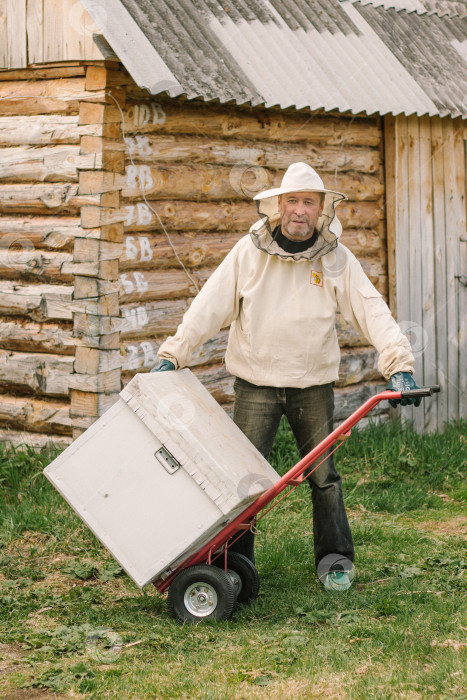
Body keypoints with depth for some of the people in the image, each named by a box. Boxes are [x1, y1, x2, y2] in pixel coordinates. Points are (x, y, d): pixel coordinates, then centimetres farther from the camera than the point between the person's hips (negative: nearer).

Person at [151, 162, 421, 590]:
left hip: (314, 385, 1)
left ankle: (335, 559, 23)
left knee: (324, 474, 9)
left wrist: (399, 363, -18)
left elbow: (372, 311, -7)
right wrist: (173, 355, -10)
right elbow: (210, 307, -5)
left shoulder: (337, 259, -2)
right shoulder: (249, 253, -5)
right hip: (256, 383, -1)